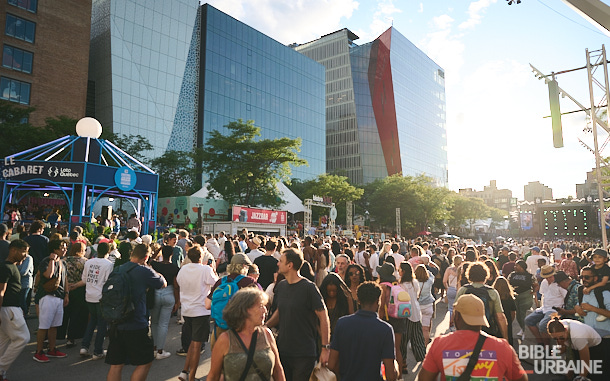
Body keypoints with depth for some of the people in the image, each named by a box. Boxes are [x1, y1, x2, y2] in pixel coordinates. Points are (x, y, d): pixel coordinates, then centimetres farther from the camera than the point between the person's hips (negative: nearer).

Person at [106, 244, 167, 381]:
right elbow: (163, 284, 2)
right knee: (145, 363, 8)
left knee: (115, 366, 13)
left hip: (116, 325, 7)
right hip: (136, 327, -7)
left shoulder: (117, 270, 6)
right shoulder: (144, 271, -14)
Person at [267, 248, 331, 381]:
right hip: (282, 349, 6)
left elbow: (323, 317, -13)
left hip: (304, 354, -6)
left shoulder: (308, 287, -15)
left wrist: (325, 348, -15)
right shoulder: (281, 286, 4)